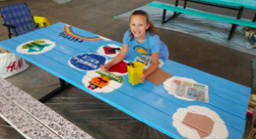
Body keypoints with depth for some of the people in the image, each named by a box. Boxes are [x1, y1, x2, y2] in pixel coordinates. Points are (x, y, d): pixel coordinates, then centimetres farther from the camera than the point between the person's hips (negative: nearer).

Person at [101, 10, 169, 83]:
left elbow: (154, 64, -33)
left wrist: (144, 74, -53)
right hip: (142, 56, 3)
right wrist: (109, 65, -37)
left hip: (159, 57, -3)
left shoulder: (153, 39, -40)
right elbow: (121, 55, -20)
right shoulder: (128, 35, -31)